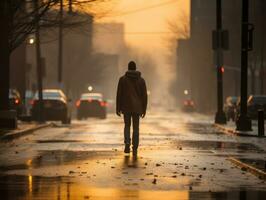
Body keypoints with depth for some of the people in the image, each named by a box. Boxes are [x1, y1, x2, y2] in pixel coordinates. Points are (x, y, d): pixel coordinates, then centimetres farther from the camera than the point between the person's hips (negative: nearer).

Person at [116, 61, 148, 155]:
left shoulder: (122, 79, -2)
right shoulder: (141, 80, 1)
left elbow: (119, 94, -3)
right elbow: (144, 95, 0)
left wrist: (118, 108, 3)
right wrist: (144, 109, 7)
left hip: (126, 107, 0)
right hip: (137, 108, 0)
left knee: (127, 126, 14)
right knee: (136, 128, 8)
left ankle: (127, 143, -7)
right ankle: (135, 149, 3)